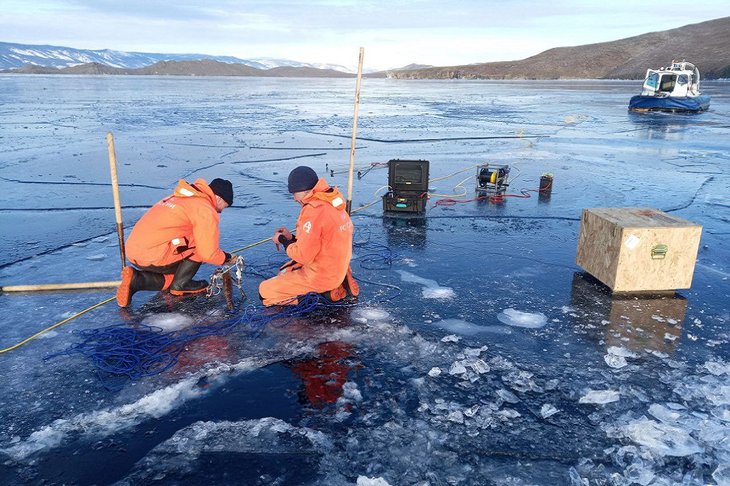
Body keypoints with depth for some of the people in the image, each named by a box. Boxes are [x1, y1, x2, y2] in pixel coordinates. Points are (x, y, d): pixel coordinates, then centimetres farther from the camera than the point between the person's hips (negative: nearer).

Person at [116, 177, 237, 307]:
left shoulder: (178, 198, 20)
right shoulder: (205, 210, -9)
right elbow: (209, 254, -10)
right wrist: (227, 258, 11)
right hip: (154, 257, -9)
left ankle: (136, 280, 11)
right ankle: (181, 284, 6)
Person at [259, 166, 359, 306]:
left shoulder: (313, 210, -24)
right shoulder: (334, 204, 4)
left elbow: (303, 256, -22)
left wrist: (282, 240, -5)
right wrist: (292, 238, 7)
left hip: (320, 277, -9)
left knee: (265, 291, 0)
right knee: (285, 271, 29)